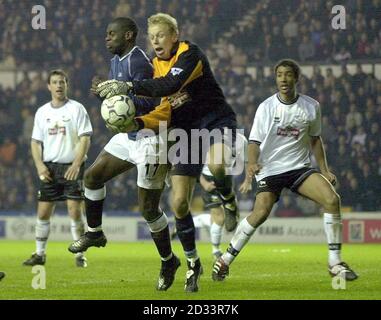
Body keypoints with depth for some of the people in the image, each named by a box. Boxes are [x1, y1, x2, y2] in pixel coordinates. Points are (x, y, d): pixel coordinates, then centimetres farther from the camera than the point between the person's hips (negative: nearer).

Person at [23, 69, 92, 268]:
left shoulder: (77, 109, -1)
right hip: (49, 168, 4)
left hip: (72, 167, -4)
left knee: (75, 212, -9)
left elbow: (85, 139, -7)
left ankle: (80, 255, -2)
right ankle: (39, 254, 12)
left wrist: (76, 164, -17)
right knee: (43, 212, 2)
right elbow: (36, 142, 13)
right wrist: (39, 165, -3)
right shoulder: (42, 112, 11)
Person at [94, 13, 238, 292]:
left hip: (215, 120, -6)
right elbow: (166, 110, 6)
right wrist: (138, 123, -13)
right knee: (179, 203, -4)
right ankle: (193, 264, 14)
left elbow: (171, 85, -32)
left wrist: (130, 87, -39)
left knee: (216, 164, -41)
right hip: (187, 131, 6)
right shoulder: (157, 65, 9)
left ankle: (228, 199, -6)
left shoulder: (190, 53, -14)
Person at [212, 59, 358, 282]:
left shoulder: (311, 106, 2)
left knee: (332, 199, -17)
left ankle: (335, 262, -8)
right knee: (261, 213, -21)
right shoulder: (267, 107, -6)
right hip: (270, 169, -3)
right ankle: (226, 259, -3)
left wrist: (325, 170, 10)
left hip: (300, 167, 3)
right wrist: (253, 163, -25)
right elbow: (255, 140, -6)